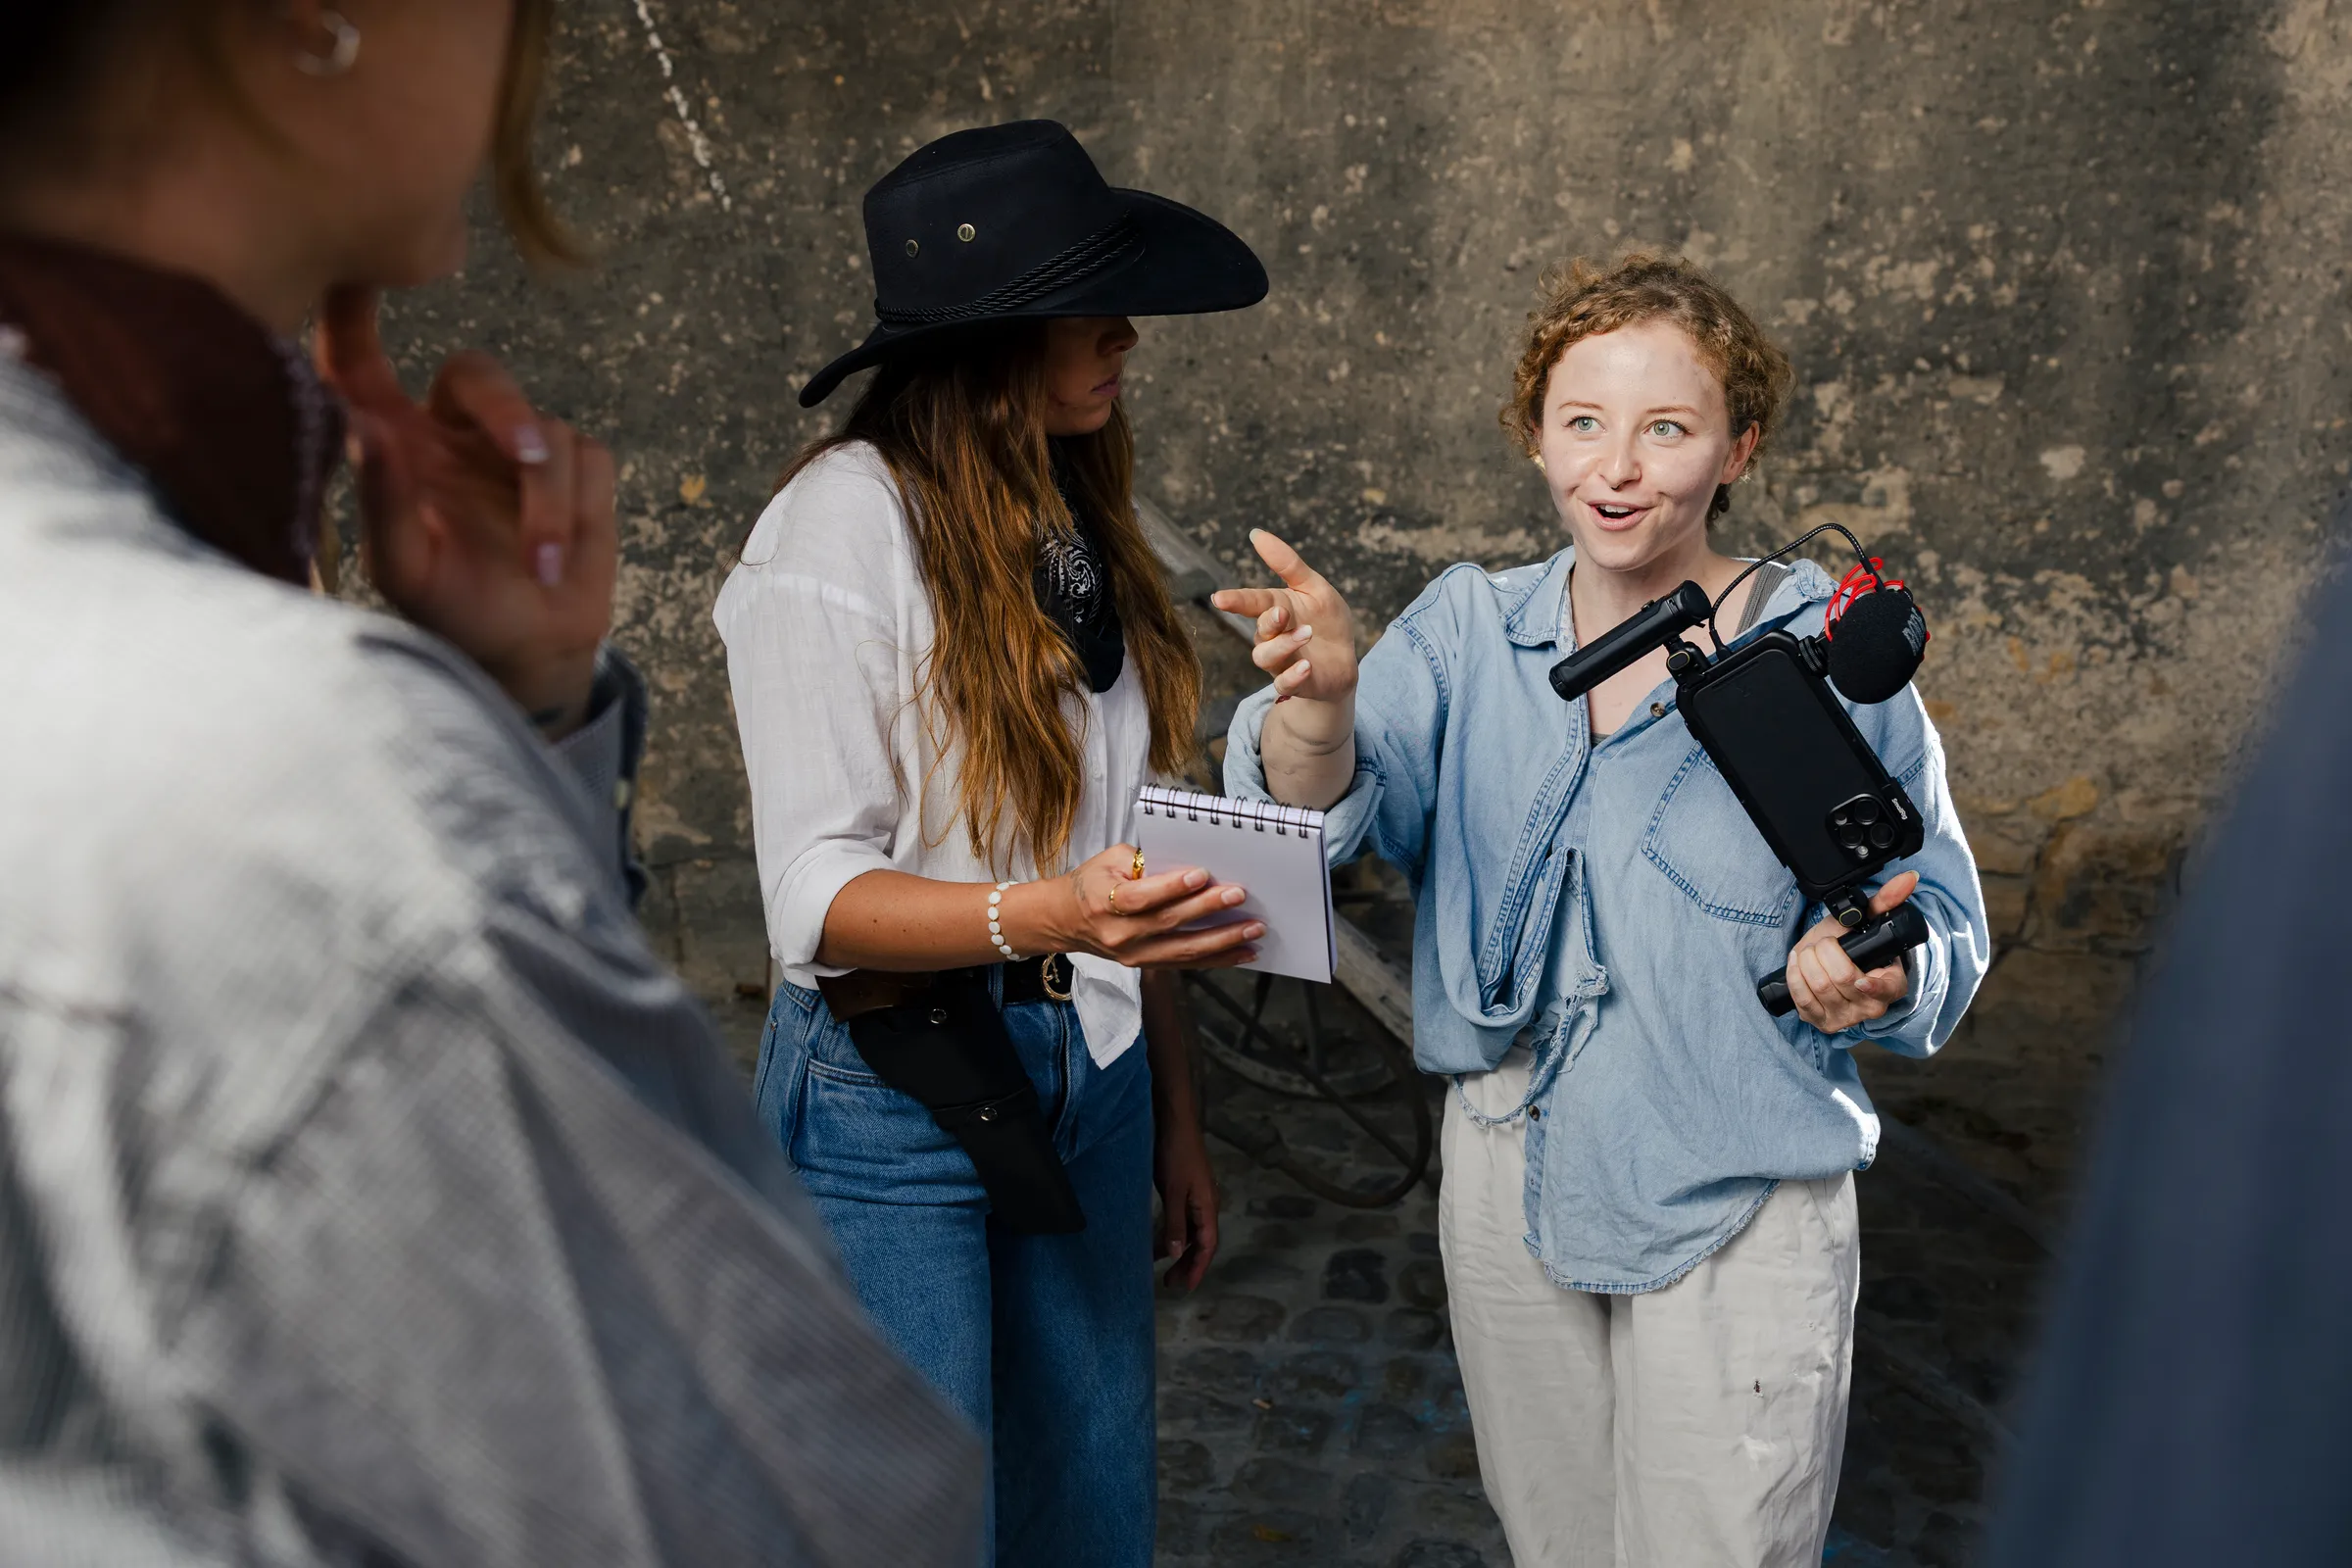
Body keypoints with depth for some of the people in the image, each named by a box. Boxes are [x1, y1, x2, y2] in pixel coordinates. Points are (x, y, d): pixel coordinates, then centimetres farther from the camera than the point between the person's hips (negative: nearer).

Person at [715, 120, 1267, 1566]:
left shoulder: (1080, 523, 8)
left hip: (1088, 1087, 7)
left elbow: (1130, 851, 11)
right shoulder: (847, 526, -13)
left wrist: (1174, 1115, 13)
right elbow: (816, 894, -17)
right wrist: (1045, 914, -33)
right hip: (896, 1104, -6)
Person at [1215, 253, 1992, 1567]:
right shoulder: (1471, 630, 0)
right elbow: (1327, 806, -16)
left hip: (1737, 1203, -3)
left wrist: (1878, 976, -24)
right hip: (1508, 1174, 4)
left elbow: (1944, 921, -1)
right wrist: (1321, 697, -38)